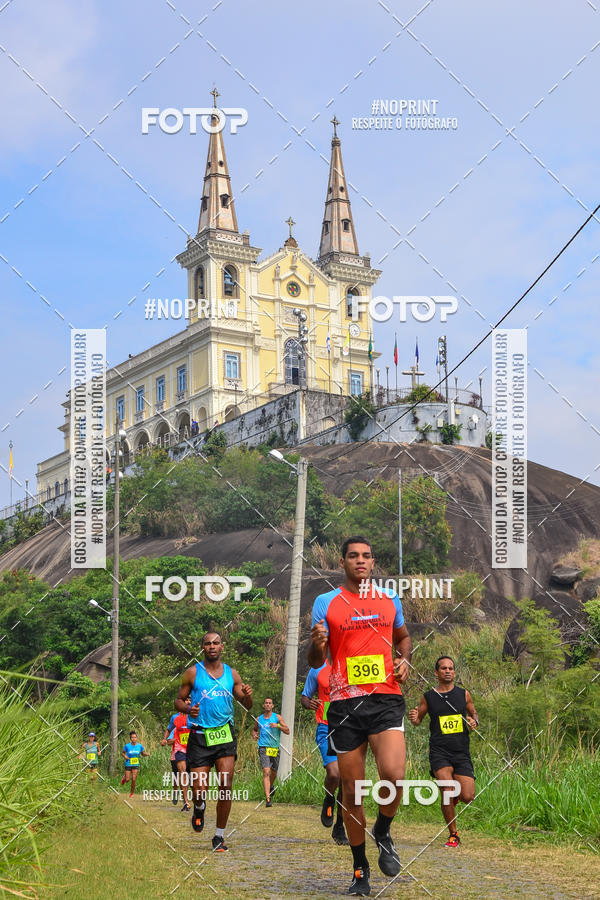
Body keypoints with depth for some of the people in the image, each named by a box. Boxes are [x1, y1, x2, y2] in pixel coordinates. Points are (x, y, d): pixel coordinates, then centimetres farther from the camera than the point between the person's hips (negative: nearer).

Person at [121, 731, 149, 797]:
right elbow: (122, 753, 5)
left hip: (136, 765, 1)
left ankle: (131, 793, 14)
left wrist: (147, 754, -12)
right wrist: (124, 756, -17)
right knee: (127, 780, 0)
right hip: (128, 764, -1)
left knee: (134, 779, -6)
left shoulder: (140, 746, -4)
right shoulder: (127, 746, -9)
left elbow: (143, 753, 9)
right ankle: (124, 778, 38)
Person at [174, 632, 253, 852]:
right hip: (200, 735, -1)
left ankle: (219, 836, 4)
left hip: (224, 734, 2)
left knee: (225, 786, -10)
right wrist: (188, 708, -15)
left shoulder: (231, 674, 11)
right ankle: (199, 808, 32)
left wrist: (247, 696, -7)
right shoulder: (193, 673, 4)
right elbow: (179, 700, 8)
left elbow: (246, 706, 16)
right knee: (199, 790, -6)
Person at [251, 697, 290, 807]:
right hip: (263, 748, -1)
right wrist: (254, 735, 5)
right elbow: (254, 729, 27)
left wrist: (278, 725, -17)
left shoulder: (277, 717, 3)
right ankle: (268, 798, -22)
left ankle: (270, 786, 49)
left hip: (275, 748, 1)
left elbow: (287, 731, -1)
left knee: (273, 772, 15)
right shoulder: (259, 719, 8)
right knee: (266, 772, -17)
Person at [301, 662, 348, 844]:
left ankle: (339, 828, 21)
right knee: (334, 773, -24)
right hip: (327, 729, -2)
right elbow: (305, 696, 12)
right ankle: (329, 800, 11)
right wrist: (308, 703, -12)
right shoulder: (318, 670, 3)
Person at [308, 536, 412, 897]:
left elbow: (404, 637, 28)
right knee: (352, 790, 3)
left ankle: (383, 832, 8)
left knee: (394, 775, -22)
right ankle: (360, 869, 20)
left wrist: (404, 659, 6)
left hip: (386, 699, 1)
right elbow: (315, 662, 6)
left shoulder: (389, 599, 11)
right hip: (345, 704, 0)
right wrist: (317, 646, -17)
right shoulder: (326, 603, 4)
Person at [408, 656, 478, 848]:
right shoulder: (428, 697, 4)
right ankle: (453, 835, -1)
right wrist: (414, 718, -8)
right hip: (439, 751, -2)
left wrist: (474, 721, -1)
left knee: (468, 797, -7)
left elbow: (473, 714, 22)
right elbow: (419, 719, 16)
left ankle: (454, 797, 31)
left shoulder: (464, 694, 8)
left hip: (461, 752, 2)